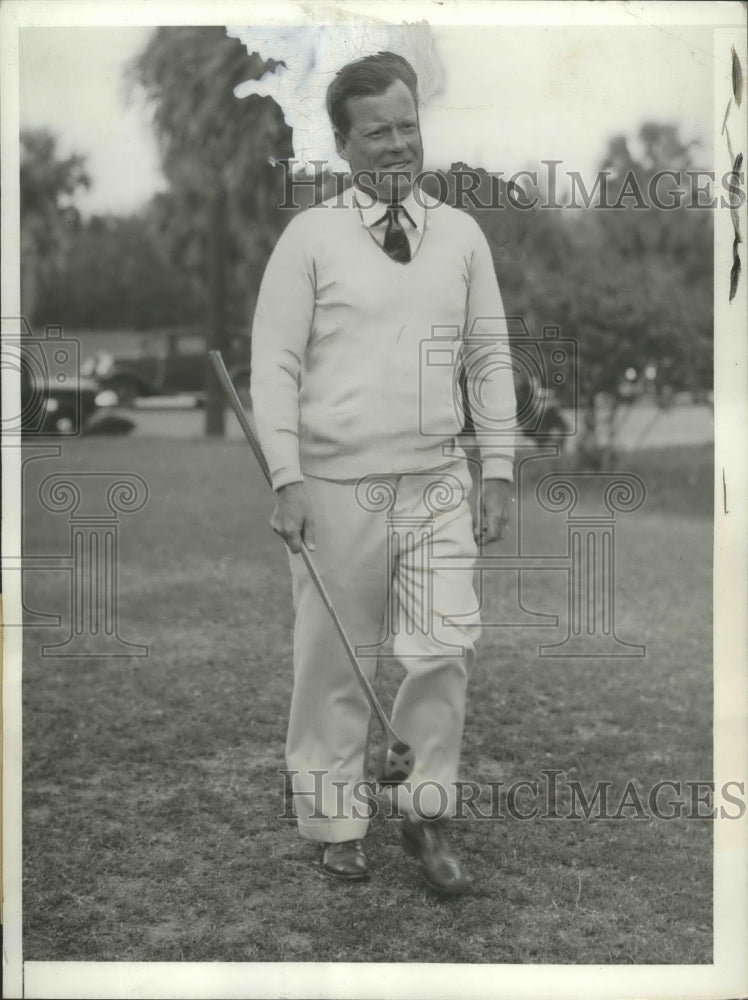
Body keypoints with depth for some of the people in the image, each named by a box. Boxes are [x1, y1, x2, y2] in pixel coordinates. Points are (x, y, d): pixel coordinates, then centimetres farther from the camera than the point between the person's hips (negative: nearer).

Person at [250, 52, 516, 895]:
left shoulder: (461, 234, 9)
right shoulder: (311, 236, -1)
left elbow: (490, 357, 10)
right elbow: (273, 364, -3)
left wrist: (497, 470, 4)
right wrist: (288, 478, -11)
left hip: (439, 482, 2)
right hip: (338, 486, -2)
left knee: (446, 649, -5)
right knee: (334, 664, 6)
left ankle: (426, 815, 13)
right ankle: (335, 821, 23)